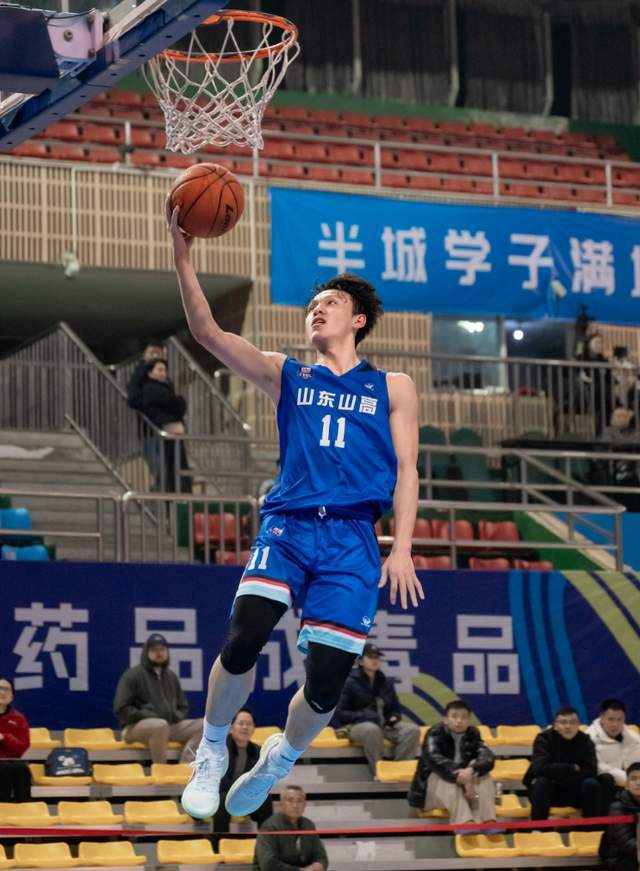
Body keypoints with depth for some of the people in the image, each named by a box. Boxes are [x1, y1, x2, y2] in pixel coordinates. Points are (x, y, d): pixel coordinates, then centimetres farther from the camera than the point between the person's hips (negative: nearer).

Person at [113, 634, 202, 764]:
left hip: (170, 725, 7)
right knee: (160, 725, -42)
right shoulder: (133, 675, -1)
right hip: (136, 726, -7)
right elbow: (121, 708, -8)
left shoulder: (171, 676, 18)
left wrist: (176, 716, 4)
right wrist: (146, 716, -15)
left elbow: (183, 706, 27)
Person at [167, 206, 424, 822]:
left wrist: (402, 548, -3)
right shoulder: (284, 375, 15)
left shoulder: (392, 389, 15)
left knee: (326, 683, -6)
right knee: (241, 640, -23)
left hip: (352, 538, 0)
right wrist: (182, 255, -7)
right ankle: (211, 752, 1)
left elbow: (405, 472, 9)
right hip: (287, 525, 0)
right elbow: (207, 332, 3)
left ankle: (279, 760, 26)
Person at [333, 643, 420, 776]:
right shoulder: (350, 682, -1)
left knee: (412, 729, -21)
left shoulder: (386, 683, 16)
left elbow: (396, 708, 26)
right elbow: (339, 712, -6)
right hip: (357, 726, -5)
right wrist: (364, 716, -18)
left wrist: (394, 717, 1)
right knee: (372, 730, -42)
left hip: (384, 725, 6)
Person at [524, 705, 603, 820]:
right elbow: (540, 768, -29)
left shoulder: (585, 741, -6)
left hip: (574, 792, 2)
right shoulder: (544, 738, -14)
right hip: (548, 792, -2)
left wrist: (559, 776, -24)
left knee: (592, 784, -27)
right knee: (541, 783, -34)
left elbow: (591, 771, -18)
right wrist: (573, 769, -23)